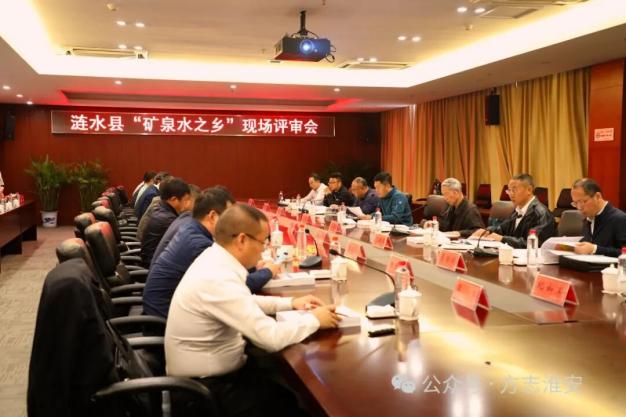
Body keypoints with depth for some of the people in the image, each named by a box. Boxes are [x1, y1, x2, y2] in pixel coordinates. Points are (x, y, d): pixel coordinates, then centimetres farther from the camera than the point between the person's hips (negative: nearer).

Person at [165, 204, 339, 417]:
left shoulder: (213, 258, -1)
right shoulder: (219, 280, -30)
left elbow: (244, 302, 17)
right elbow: (271, 337, -30)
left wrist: (290, 303, 8)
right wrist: (314, 319, -14)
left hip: (210, 369, 8)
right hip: (207, 387, -8)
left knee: (292, 394, 10)